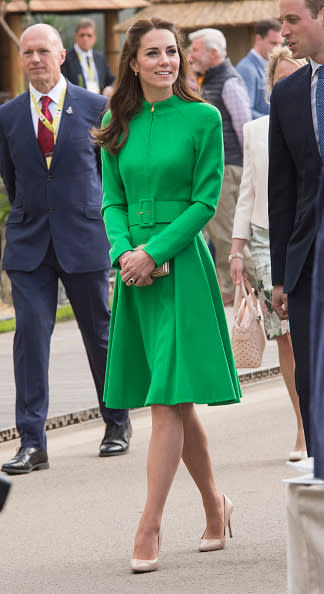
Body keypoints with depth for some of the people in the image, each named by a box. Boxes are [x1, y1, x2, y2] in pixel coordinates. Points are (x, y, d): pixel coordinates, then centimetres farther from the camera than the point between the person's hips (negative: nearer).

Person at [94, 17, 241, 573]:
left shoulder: (202, 118, -4)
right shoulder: (119, 126, 9)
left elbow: (206, 200, -6)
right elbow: (112, 202, 11)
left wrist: (153, 252, -14)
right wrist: (124, 252, -8)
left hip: (182, 265, -5)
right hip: (135, 271, 5)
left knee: (168, 400, -10)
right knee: (177, 402, 11)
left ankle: (149, 528, -11)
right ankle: (214, 504, 27)